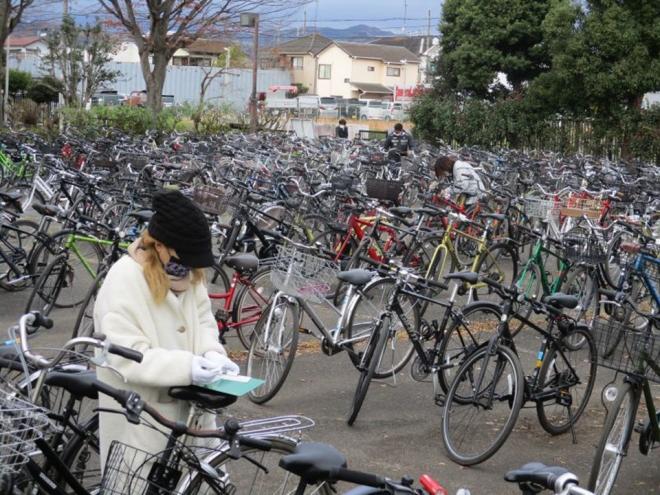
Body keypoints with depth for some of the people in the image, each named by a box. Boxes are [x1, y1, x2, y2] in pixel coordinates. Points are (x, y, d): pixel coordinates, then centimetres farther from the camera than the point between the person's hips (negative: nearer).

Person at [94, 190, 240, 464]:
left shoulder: (188, 274, 4)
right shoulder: (123, 283, -21)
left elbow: (203, 320, 13)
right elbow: (127, 357, -25)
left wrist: (211, 353, -8)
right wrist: (185, 367, -33)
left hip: (187, 405, 7)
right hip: (141, 416, -7)